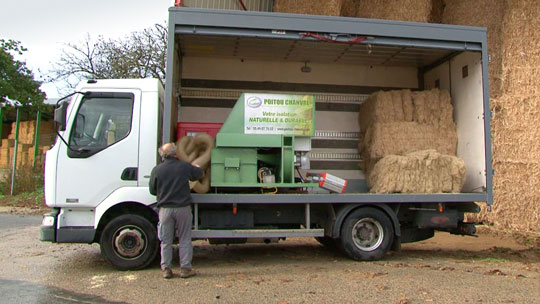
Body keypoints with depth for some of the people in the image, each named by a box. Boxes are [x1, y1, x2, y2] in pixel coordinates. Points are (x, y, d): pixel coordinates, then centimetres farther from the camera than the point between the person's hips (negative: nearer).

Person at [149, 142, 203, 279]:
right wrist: (195, 167, 36)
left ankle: (166, 269, 17)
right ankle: (185, 268, 12)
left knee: (166, 241, 11)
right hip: (183, 208, -1)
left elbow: (153, 191, 4)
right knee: (185, 240, 9)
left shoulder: (157, 170, -4)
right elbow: (199, 173, 14)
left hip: (165, 209, 1)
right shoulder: (185, 166, -5)